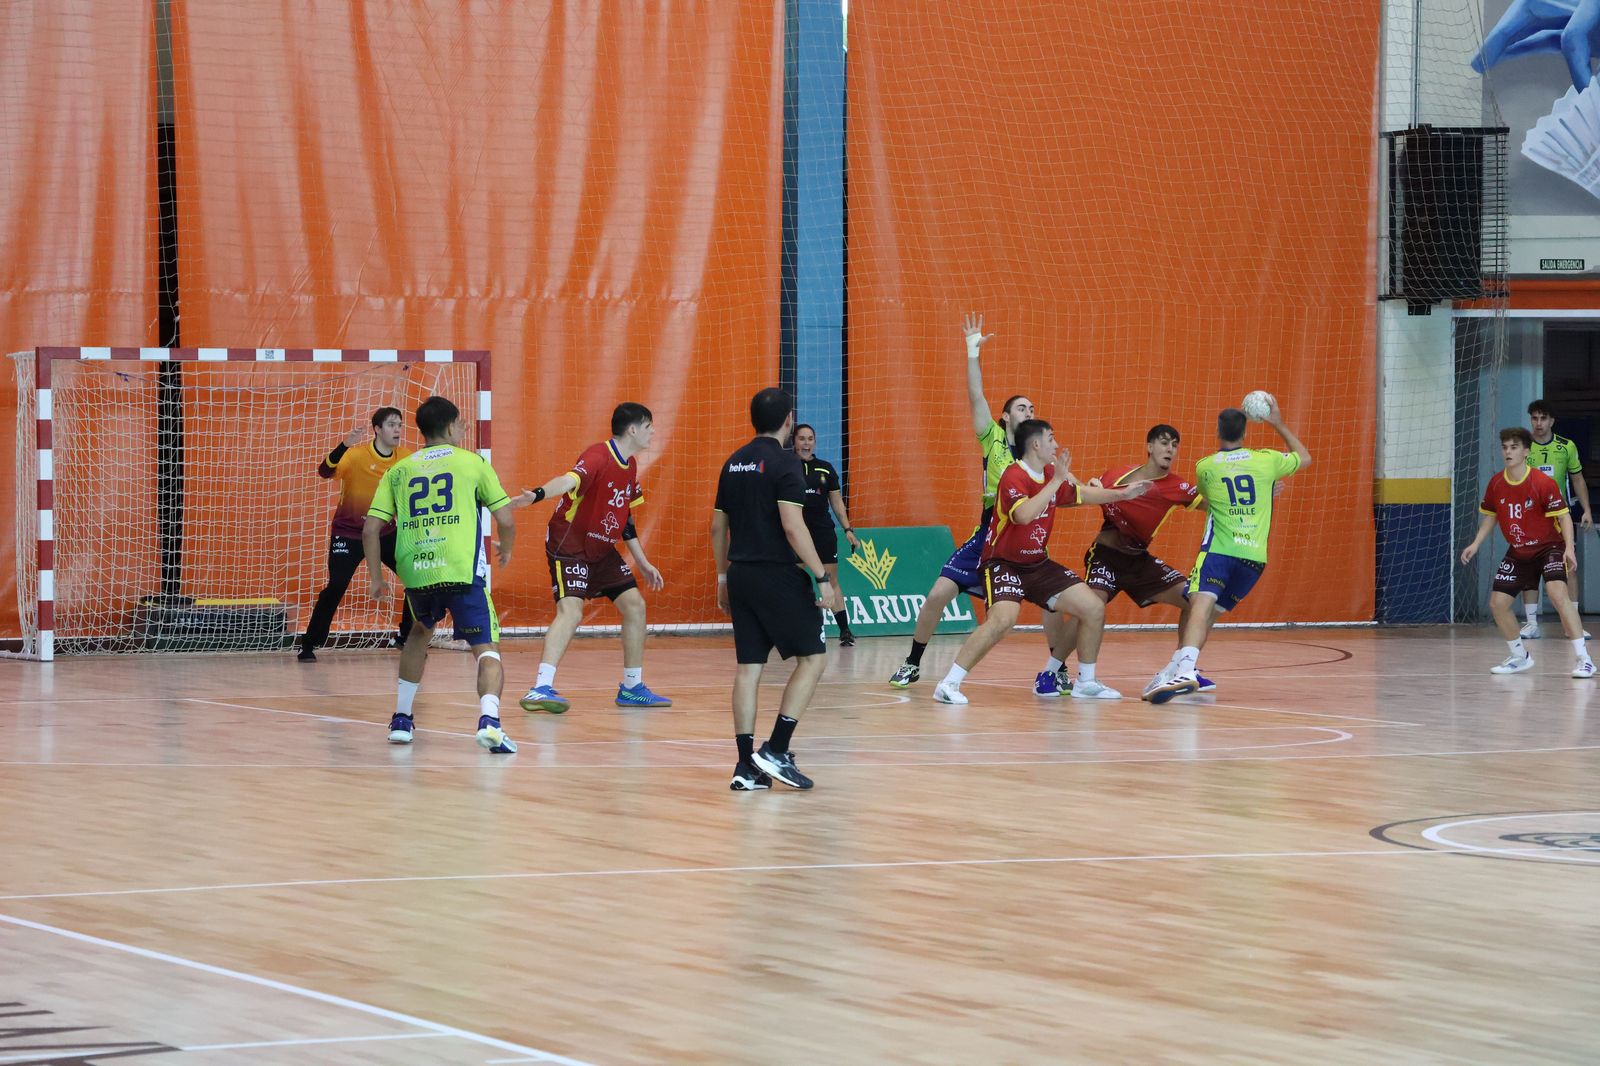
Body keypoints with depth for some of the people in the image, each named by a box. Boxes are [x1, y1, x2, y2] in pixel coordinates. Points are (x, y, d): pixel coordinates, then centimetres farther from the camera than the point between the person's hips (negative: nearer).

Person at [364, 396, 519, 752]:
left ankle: (401, 719, 31)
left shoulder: (399, 471, 15)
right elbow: (506, 521, 7)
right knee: (487, 650, -2)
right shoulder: (472, 462, 9)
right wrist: (505, 549, 28)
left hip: (415, 572, 4)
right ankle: (489, 719, -29)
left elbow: (370, 529, 8)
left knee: (420, 633, 31)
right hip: (463, 571, -4)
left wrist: (377, 578, 19)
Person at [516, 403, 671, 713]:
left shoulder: (630, 466, 9)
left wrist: (643, 564, 22)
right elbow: (570, 480, -39)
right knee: (570, 611, -23)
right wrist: (537, 495, -58)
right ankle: (540, 689, -29)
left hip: (602, 549, 9)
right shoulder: (598, 456, -19)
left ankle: (632, 688, 17)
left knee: (634, 604, 6)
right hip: (569, 545, -9)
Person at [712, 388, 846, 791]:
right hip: (778, 576, -7)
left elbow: (718, 526, 16)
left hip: (741, 575, 7)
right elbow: (792, 526, -19)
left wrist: (723, 578, 25)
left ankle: (747, 765, 5)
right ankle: (776, 750, -6)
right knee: (812, 656, 2)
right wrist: (823, 578, -17)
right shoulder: (785, 464, -11)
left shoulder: (734, 464, 12)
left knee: (748, 666, 7)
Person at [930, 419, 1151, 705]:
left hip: (1039, 564, 8)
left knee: (1094, 609, 2)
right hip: (1004, 562, -8)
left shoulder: (1052, 475, 6)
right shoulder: (1014, 477, -19)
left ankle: (1086, 683, 18)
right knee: (1003, 619, -33)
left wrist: (1123, 494, 22)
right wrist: (1056, 482, -32)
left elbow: (1083, 494, 26)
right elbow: (1024, 515, -37)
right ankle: (949, 684, -25)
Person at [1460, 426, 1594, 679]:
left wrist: (1569, 548, -31)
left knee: (1557, 592, -30)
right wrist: (1476, 544, 3)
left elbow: (1564, 517, -18)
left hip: (1549, 546, -6)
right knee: (1497, 603, 3)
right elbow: (1490, 515, 13)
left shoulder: (1543, 483, -21)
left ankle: (1583, 659, -29)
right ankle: (1520, 657, 26)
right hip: (1518, 552, 6)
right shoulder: (1496, 484, -4)